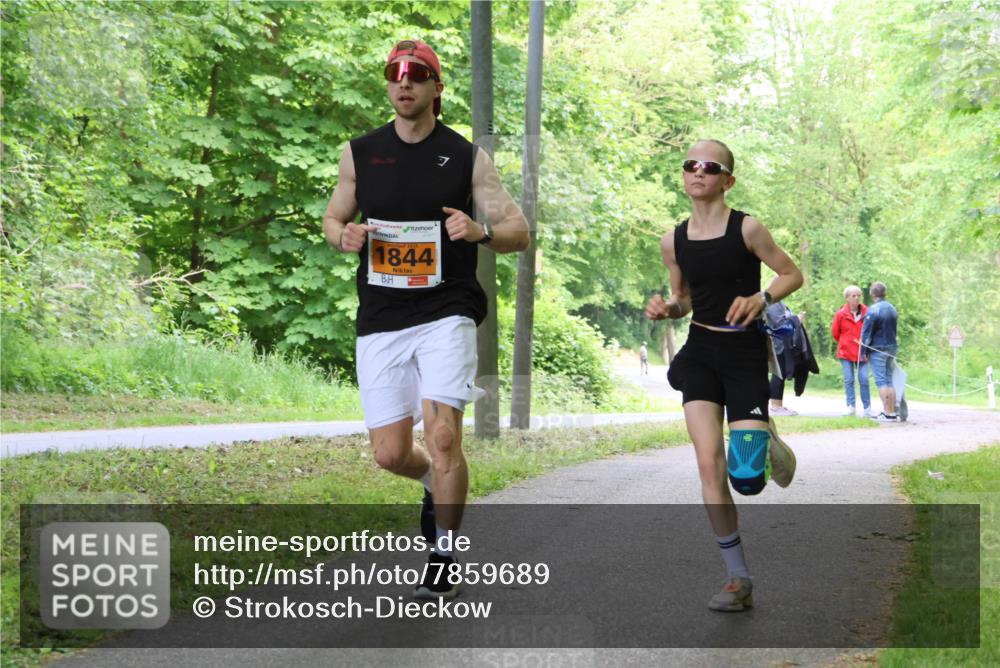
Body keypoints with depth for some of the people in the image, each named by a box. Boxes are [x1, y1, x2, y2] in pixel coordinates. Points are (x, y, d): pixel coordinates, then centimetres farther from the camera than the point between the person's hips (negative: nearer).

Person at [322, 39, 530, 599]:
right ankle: (435, 484, 38)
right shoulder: (360, 153, 8)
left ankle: (443, 561, 0)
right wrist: (344, 235, -6)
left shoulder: (467, 157, 1)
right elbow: (333, 219, 19)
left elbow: (519, 232, 0)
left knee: (443, 433, -17)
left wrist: (480, 232, -23)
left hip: (446, 313, -3)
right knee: (390, 454, 1)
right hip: (381, 320, 3)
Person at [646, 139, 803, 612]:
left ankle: (768, 443, 31)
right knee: (708, 463, -11)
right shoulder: (673, 241, 2)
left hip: (745, 352, -3)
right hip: (700, 351, 3)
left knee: (747, 478, -9)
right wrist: (666, 308, -7)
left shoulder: (747, 229, -10)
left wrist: (761, 298, -19)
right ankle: (737, 578, 0)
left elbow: (792, 274, 0)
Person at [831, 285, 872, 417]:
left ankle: (867, 409, 2)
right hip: (845, 352, 0)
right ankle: (851, 406, 7)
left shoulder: (866, 312, -2)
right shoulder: (841, 314, -2)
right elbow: (835, 332, 10)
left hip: (862, 353, 0)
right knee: (848, 380, 2)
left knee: (864, 380, -3)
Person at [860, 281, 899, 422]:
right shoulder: (892, 309, 10)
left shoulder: (873, 310, -13)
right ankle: (893, 412, 10)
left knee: (881, 381, -6)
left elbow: (866, 333, -12)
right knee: (889, 380, 11)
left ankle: (887, 413, -11)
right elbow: (893, 330, 14)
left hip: (877, 349, -7)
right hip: (892, 347, 7)